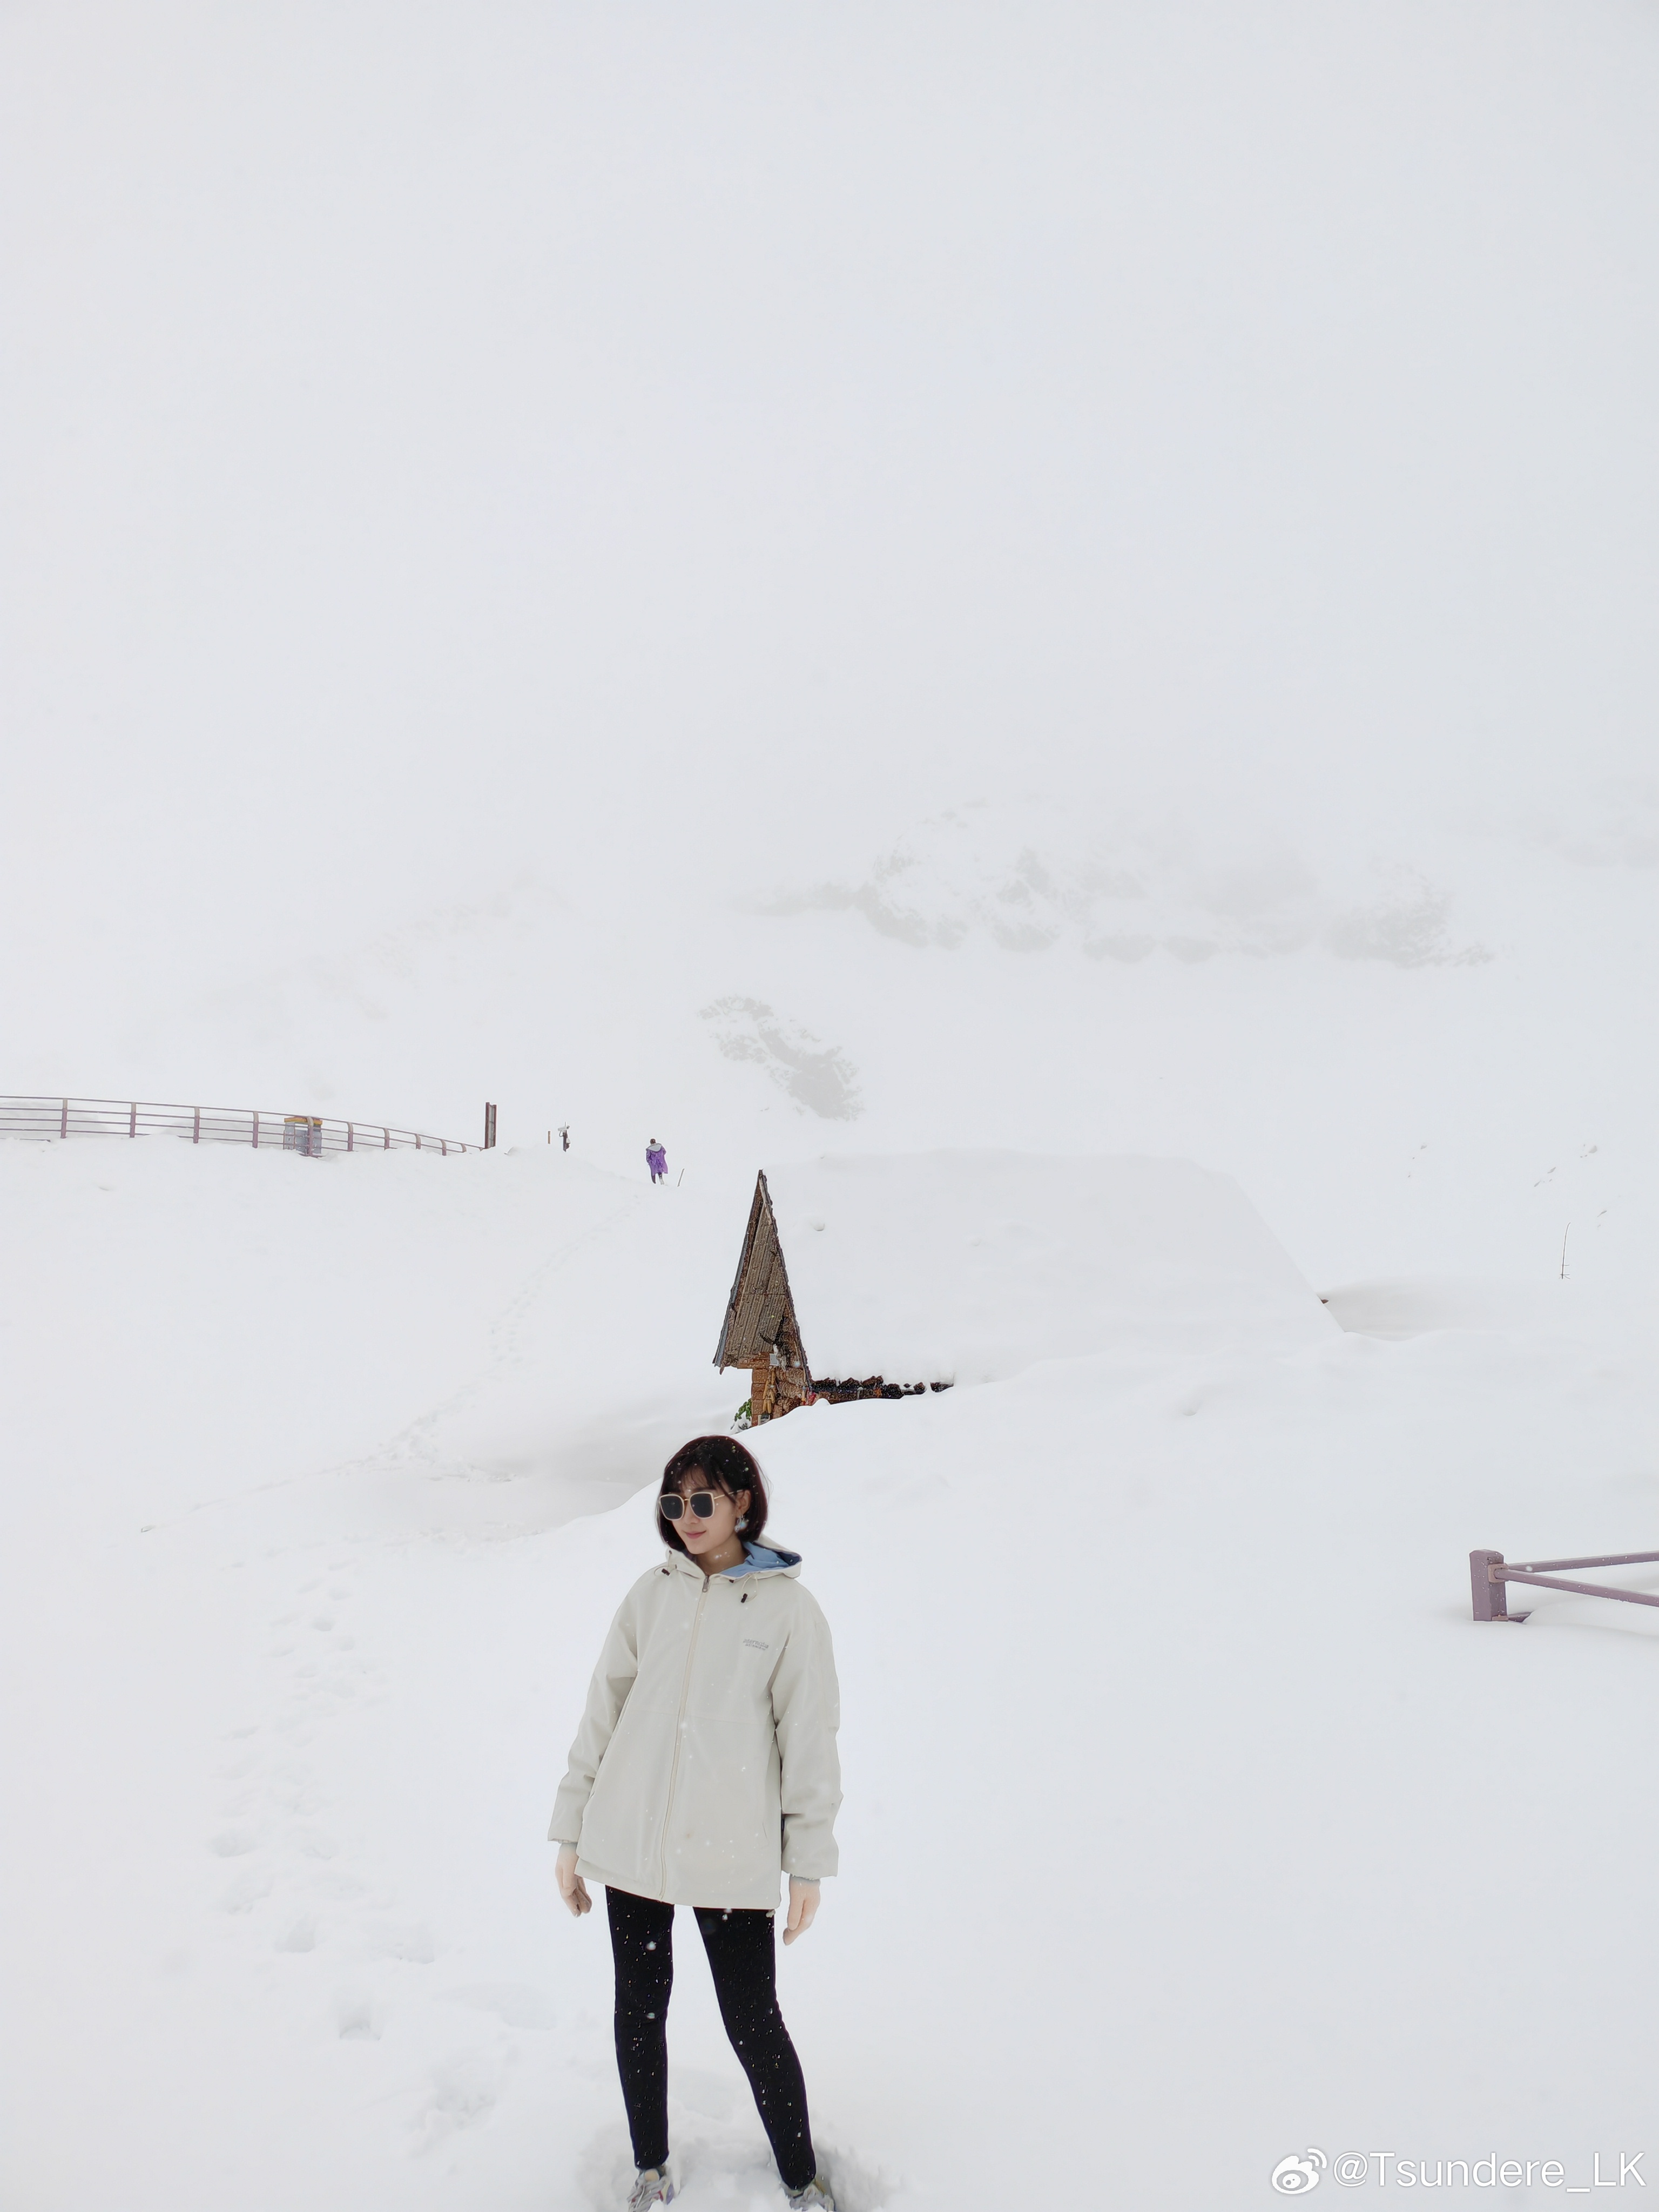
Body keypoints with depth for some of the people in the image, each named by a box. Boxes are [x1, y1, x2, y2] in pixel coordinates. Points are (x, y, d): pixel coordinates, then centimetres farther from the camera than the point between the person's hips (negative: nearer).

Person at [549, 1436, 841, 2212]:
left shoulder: (789, 1608, -5)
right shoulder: (651, 1596, 3)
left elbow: (809, 1736, -1)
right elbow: (603, 1711, 8)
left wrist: (809, 1862, -1)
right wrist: (571, 1831, 8)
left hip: (732, 1852, -3)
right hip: (630, 1844, 3)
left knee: (752, 2020, 4)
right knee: (639, 2008, 13)